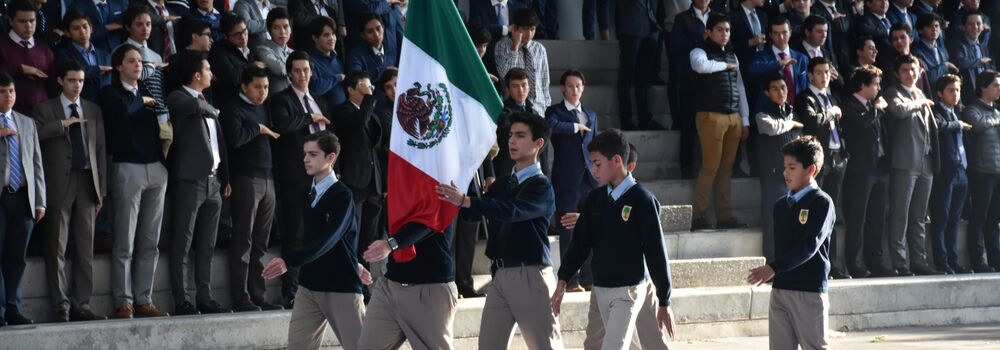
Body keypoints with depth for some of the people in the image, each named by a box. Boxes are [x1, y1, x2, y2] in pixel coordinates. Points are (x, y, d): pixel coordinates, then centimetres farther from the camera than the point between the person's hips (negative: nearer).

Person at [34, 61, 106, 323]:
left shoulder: (93, 110, 15)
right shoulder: (45, 109, 5)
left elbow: (101, 150, 14)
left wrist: (101, 189, 8)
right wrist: (63, 124, -17)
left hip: (87, 183, 4)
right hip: (59, 184, -4)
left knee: (86, 249, 4)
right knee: (57, 249, -5)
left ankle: (81, 304, 7)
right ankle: (60, 307, -3)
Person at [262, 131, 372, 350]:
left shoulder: (342, 195, -13)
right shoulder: (308, 196, 9)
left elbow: (328, 239, -26)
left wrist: (289, 261, -38)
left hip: (341, 286, -7)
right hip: (309, 285, 7)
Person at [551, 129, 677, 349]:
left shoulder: (641, 200, -12)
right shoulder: (596, 198, 6)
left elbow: (656, 252, -10)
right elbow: (580, 243, 11)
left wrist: (664, 302, -8)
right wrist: (563, 281, 3)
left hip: (628, 290, -6)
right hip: (601, 289, 6)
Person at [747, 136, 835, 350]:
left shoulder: (821, 203, -9)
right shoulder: (781, 205, 13)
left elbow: (809, 246, -18)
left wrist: (773, 268, -24)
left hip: (810, 291, -7)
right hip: (780, 290, 7)